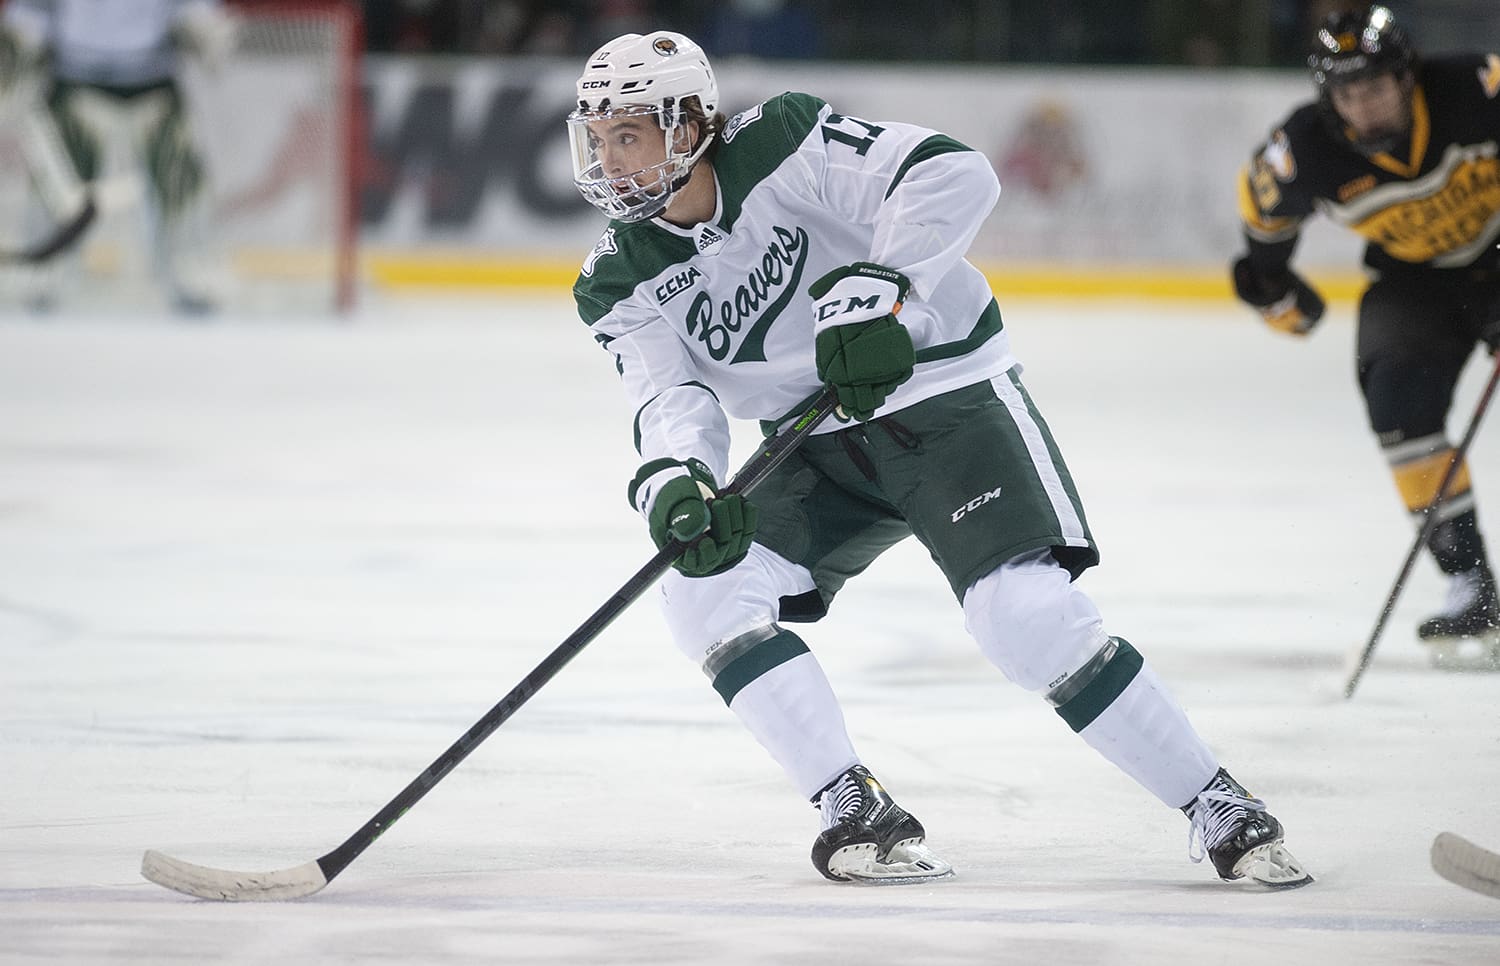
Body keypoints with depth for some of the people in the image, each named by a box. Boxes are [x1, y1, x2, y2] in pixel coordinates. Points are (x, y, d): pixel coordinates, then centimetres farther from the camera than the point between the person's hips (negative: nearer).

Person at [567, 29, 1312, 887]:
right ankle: (858, 813, -10)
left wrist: (877, 283, -36)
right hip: (819, 446, 6)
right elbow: (671, 396, -13)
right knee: (706, 587, -15)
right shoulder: (620, 287, -1)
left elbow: (953, 174, -24)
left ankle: (1219, 808, -13)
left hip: (944, 392, -6)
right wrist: (674, 481, -35)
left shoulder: (782, 149, -17)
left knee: (1024, 606, -22)